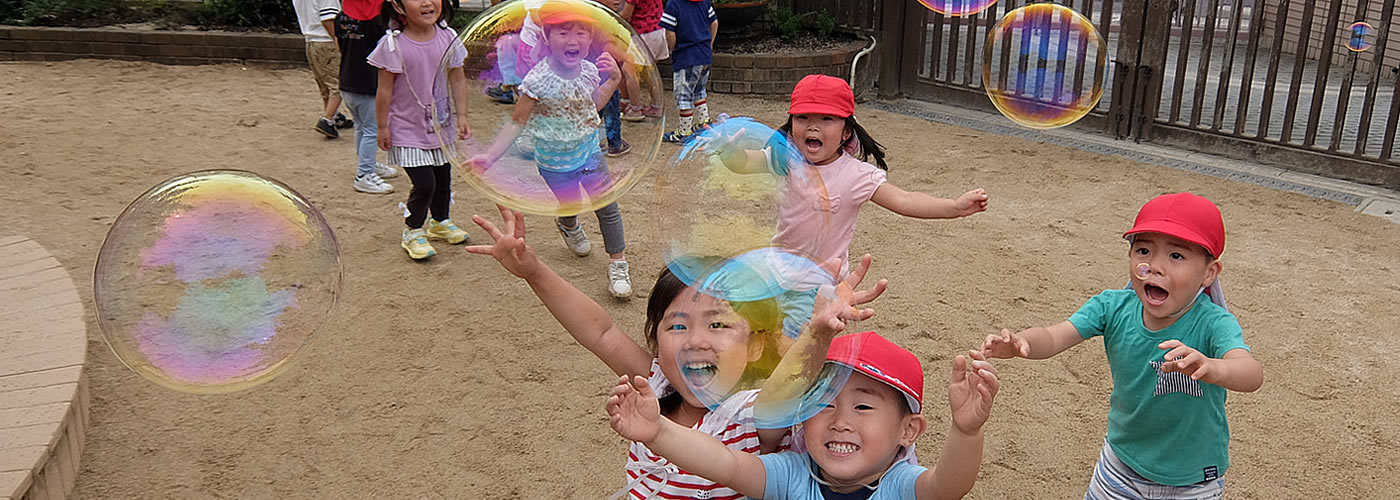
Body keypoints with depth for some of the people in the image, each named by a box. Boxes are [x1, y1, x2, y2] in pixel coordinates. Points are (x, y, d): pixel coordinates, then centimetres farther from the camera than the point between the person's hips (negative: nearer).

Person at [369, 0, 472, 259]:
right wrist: (383, 127, -7)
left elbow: (458, 80, 3)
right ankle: (413, 231, 17)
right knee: (424, 184, -8)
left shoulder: (448, 38, -6)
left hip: (442, 126, 5)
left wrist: (461, 116, 1)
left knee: (443, 179, 18)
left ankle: (441, 221, 43)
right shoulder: (393, 44, -17)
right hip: (408, 130, -5)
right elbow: (385, 89, -11)